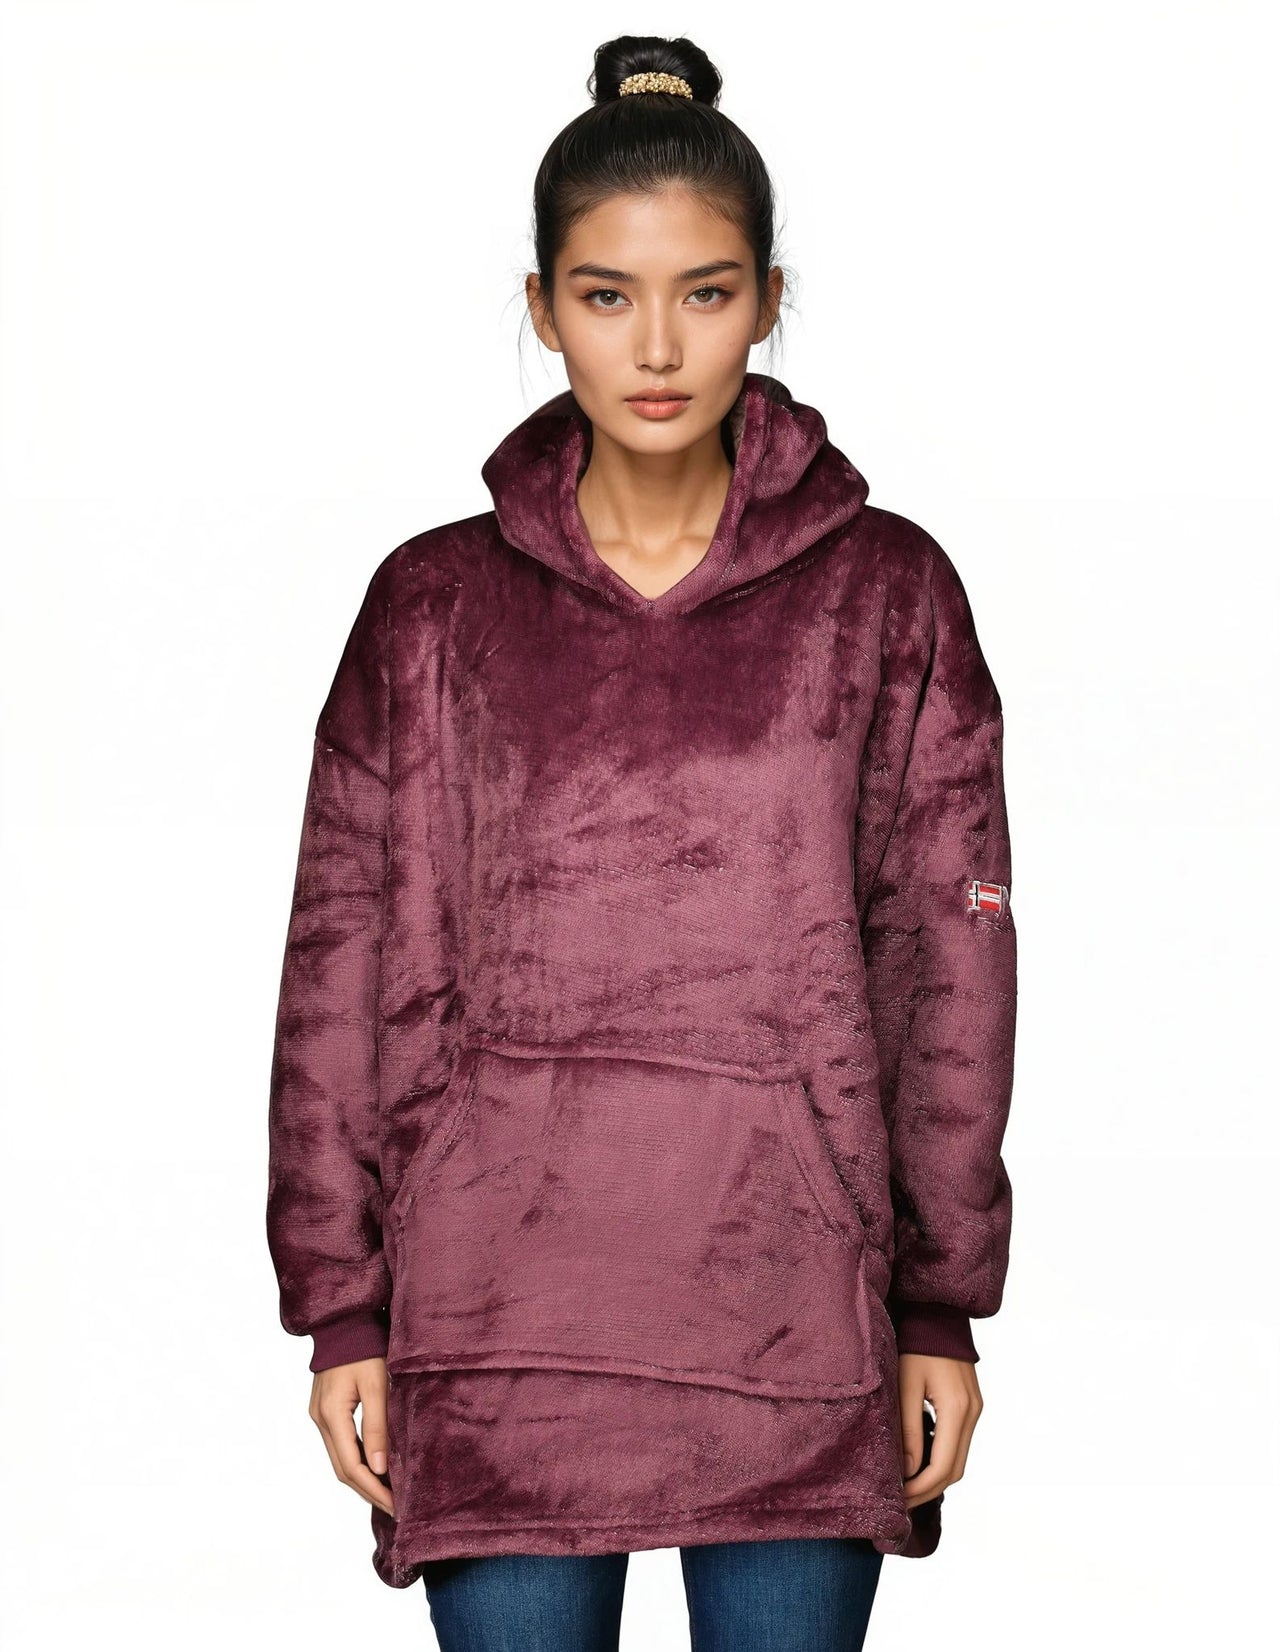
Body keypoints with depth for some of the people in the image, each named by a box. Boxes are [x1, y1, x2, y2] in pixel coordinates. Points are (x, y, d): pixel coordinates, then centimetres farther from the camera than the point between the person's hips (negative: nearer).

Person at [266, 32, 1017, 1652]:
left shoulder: (887, 593, 3)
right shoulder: (436, 606, 4)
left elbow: (950, 959, 4)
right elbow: (346, 964, 5)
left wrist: (944, 1308, 3)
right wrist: (340, 1309, 3)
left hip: (796, 1314, 0)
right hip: (501, 1318, 0)